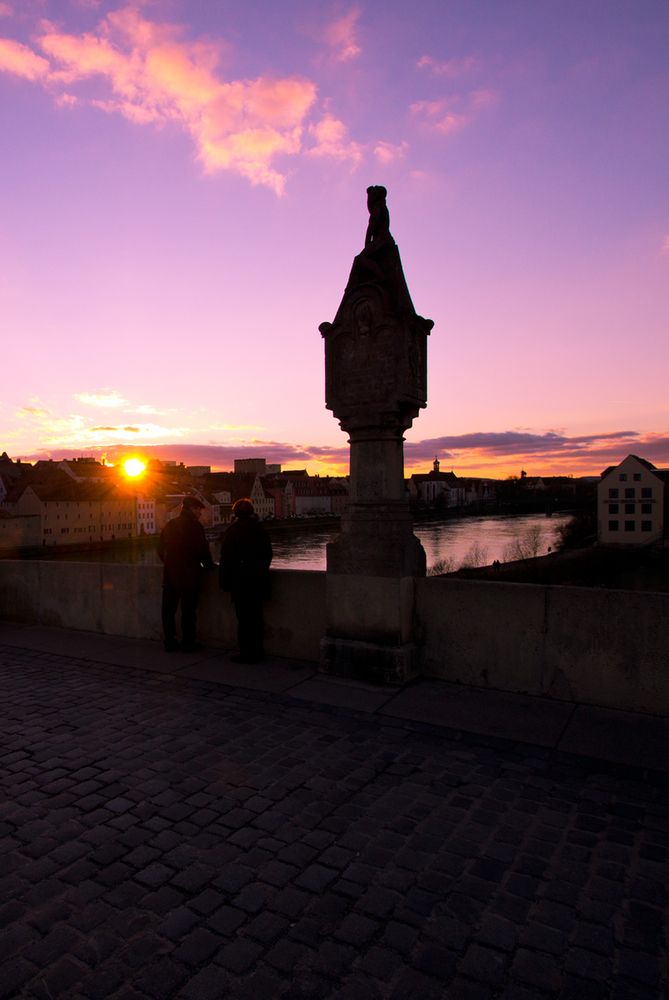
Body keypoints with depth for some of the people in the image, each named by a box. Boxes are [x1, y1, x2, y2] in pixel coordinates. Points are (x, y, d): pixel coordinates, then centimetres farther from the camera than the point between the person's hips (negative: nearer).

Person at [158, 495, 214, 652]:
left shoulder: (169, 525, 9)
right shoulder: (194, 525, -10)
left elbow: (161, 549, 14)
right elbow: (202, 549, -13)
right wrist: (209, 564, 3)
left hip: (170, 573, 6)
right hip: (189, 573, -6)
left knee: (168, 609, 12)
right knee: (188, 610, 2)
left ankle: (170, 642, 17)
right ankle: (188, 643, 6)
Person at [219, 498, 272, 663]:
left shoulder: (233, 531, -9)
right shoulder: (260, 530, 6)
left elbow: (226, 558, -9)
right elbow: (268, 555, 13)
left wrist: (224, 581, -2)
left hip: (241, 581, -6)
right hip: (259, 580, 6)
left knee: (244, 617, -2)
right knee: (256, 615, 12)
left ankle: (247, 652, 1)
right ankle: (257, 651, 19)